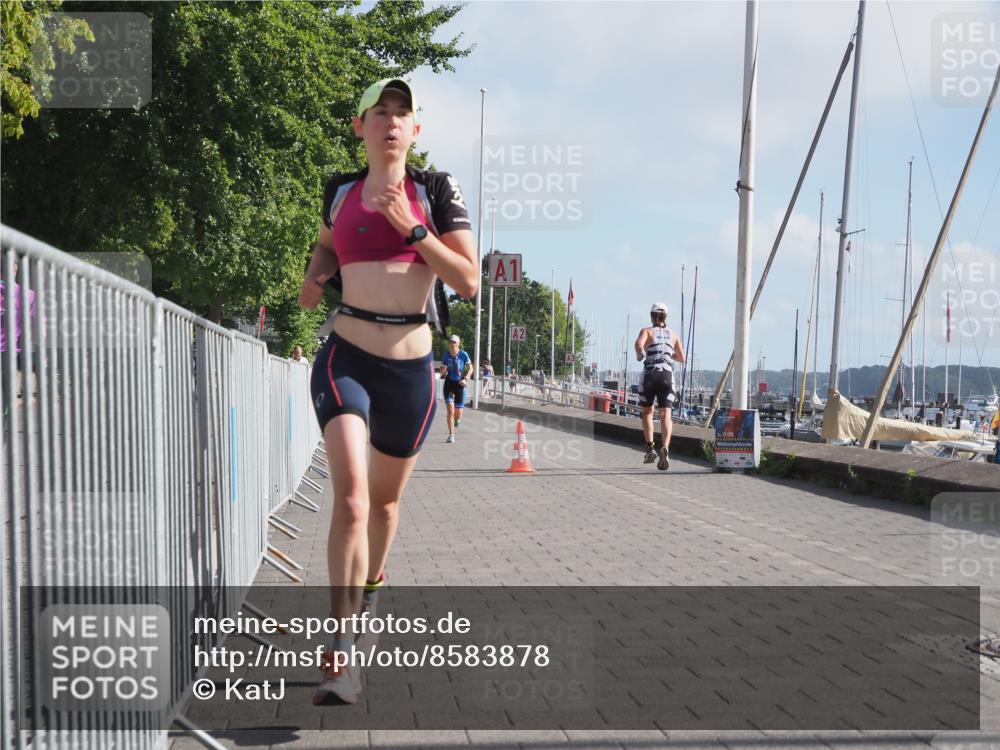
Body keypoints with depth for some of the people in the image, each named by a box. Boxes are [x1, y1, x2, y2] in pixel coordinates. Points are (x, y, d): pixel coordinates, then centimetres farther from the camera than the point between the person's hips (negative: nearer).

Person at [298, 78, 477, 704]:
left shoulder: (436, 190, 1)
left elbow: (470, 282, -6)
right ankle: (344, 656, -21)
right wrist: (317, 277, 8)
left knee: (385, 498, 17)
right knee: (351, 495, -20)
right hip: (346, 358, 0)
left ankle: (371, 584, 48)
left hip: (411, 366, 1)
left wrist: (411, 228, -15)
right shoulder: (340, 190, 7)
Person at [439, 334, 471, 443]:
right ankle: (451, 435, -6)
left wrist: (466, 379, -12)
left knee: (458, 412, 5)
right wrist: (443, 371, -15)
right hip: (449, 383, 1)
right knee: (450, 410, -13)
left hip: (460, 384, -1)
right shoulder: (445, 355, -2)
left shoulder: (463, 355, -9)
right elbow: (442, 370, 9)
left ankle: (458, 418, 44)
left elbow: (470, 368, 1)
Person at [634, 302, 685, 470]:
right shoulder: (673, 335, 16)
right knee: (665, 415, -9)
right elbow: (681, 358, 21)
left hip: (649, 375, -1)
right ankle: (665, 448, -32)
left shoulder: (647, 331, 5)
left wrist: (639, 355, 3)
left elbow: (639, 344, -17)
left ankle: (650, 448, 10)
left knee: (647, 412, 19)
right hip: (667, 375, 1)